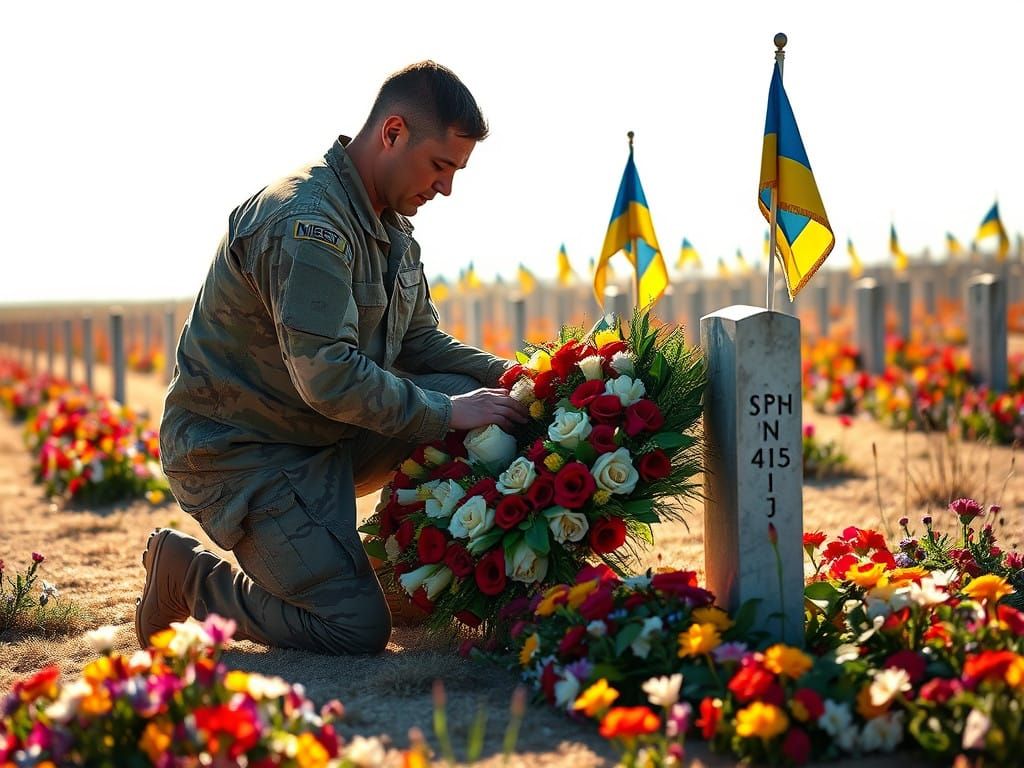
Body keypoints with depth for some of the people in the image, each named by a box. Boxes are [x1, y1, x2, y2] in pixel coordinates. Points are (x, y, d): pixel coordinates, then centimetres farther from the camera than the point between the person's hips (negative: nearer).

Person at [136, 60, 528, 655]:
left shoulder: (392, 227, 10)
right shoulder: (306, 221, -24)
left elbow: (419, 341, 15)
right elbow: (328, 378, -30)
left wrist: (503, 374, -2)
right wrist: (448, 412, -23)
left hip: (328, 437, 10)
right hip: (239, 450, -9)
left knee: (472, 393, -6)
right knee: (358, 628, -15)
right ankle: (186, 572, 4)